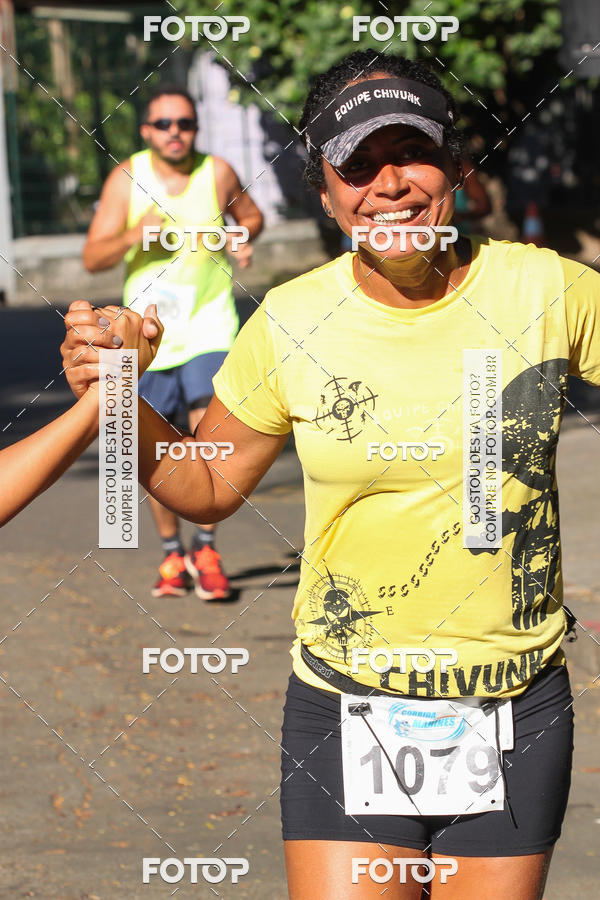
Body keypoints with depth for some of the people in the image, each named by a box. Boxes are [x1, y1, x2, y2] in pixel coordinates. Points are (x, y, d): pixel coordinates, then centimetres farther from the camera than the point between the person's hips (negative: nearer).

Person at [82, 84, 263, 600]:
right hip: (149, 333, 1)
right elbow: (93, 258, -6)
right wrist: (133, 237, -25)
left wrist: (240, 237, -3)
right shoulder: (126, 179, -4)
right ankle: (172, 553, 23)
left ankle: (206, 548, -3)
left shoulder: (218, 173, -2)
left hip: (209, 327, -1)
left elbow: (251, 215, 19)